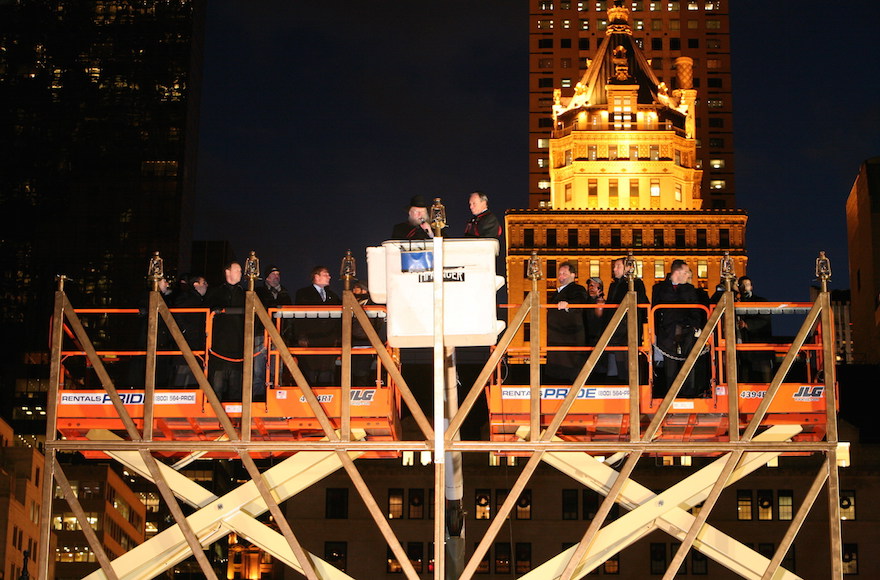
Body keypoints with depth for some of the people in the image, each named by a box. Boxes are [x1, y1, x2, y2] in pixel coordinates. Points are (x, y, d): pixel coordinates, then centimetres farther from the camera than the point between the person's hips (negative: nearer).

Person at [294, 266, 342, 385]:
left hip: (329, 343, 4)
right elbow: (299, 317, 1)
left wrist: (337, 337, 5)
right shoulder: (303, 294, 9)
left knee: (327, 376, -1)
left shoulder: (333, 296, 22)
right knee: (310, 374, -6)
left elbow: (338, 318, 19)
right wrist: (301, 337, -9)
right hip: (310, 341, -4)